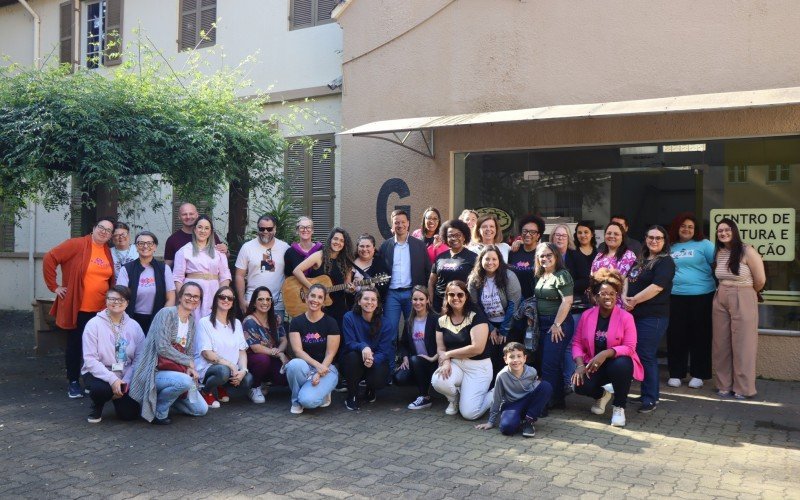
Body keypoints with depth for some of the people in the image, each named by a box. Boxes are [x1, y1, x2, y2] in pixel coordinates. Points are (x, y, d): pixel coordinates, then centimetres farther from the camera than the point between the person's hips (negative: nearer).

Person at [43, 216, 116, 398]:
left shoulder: (108, 252, 8)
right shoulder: (77, 244, -10)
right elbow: (49, 259, -12)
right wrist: (54, 286, -12)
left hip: (100, 310, 5)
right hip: (77, 308, -5)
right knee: (75, 345, 8)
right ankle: (73, 382, 20)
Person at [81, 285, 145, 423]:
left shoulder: (134, 326, 0)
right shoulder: (94, 324, -9)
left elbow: (139, 358, -3)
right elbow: (90, 359, -15)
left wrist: (126, 380, -16)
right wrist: (112, 379, -24)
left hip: (125, 377, 3)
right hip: (99, 374, -3)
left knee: (130, 414, -11)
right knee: (102, 389, -36)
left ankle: (118, 397, 26)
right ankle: (96, 407, 2)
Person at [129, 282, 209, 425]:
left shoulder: (192, 320, 10)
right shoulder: (167, 313, -13)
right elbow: (162, 347, -22)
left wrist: (190, 368, -10)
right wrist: (188, 362, -14)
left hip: (175, 371, 8)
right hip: (155, 371, -8)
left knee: (201, 410, 3)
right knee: (185, 381, -36)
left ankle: (164, 397, 21)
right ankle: (159, 411, -9)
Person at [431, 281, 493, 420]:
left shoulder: (476, 316, -12)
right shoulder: (442, 320, 5)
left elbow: (477, 348, -20)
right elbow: (440, 348, 6)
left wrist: (448, 354, -12)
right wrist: (446, 362, -18)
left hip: (478, 367, -4)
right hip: (455, 364, 4)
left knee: (469, 413, -15)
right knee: (438, 381, -30)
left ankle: (493, 395, 17)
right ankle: (454, 399, 7)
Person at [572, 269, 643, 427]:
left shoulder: (626, 317, -11)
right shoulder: (587, 315, -2)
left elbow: (629, 348, -17)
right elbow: (577, 343, 0)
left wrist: (606, 353, -32)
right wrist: (580, 365, -16)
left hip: (617, 363, -2)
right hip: (593, 365, 2)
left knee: (621, 365, -39)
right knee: (579, 385, -27)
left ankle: (619, 408, -11)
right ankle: (602, 394, 15)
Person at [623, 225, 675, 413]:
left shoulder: (665, 262, -8)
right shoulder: (641, 260, 18)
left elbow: (657, 287, -19)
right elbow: (628, 278, 13)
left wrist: (634, 300, -12)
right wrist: (625, 297, -6)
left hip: (653, 316, -8)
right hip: (635, 314, 8)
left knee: (646, 355, -6)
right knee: (638, 354, 12)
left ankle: (650, 399, 4)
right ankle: (649, 393, 24)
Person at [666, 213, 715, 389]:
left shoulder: (704, 244, 0)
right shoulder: (670, 247, 11)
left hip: (702, 296, -3)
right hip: (676, 297, 3)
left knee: (700, 336, 4)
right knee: (676, 336, 5)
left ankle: (698, 374, 14)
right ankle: (675, 374, 14)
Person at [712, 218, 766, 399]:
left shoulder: (747, 252, -10)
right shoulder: (718, 253, 7)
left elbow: (760, 280, -5)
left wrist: (746, 293, 8)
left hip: (743, 301, -5)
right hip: (720, 300, 6)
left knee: (742, 344, 0)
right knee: (721, 344, 7)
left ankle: (743, 388, 9)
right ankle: (724, 385, 17)